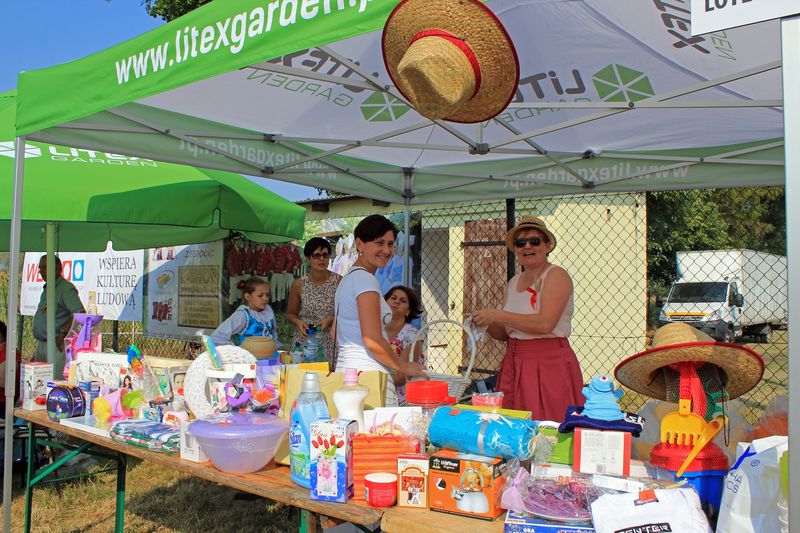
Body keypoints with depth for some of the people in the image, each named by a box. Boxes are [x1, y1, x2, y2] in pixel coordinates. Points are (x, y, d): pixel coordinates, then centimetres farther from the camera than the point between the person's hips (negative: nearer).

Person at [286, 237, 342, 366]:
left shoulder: (338, 281, -1)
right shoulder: (299, 285, 4)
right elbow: (290, 314, 15)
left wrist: (330, 320, -11)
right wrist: (298, 322, -4)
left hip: (331, 344, -1)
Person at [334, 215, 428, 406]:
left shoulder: (348, 278, 18)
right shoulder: (366, 279, -11)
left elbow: (337, 336, 23)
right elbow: (373, 340, -18)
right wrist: (404, 367, -5)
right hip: (369, 375, -10)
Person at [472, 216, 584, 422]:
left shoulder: (556, 275, -6)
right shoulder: (514, 283, 14)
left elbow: (545, 323, -21)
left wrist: (497, 315, -17)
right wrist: (485, 324, -2)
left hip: (549, 363, -6)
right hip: (514, 364, 6)